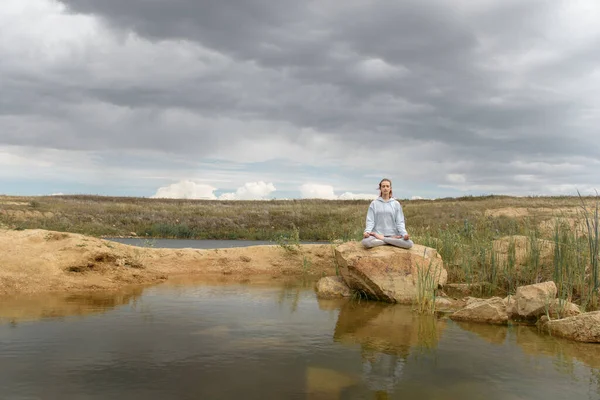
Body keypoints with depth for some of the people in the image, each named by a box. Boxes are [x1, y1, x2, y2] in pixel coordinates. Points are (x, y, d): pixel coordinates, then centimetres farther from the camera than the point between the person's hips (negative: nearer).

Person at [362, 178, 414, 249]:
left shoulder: (396, 204, 9)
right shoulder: (374, 203, 8)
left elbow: (400, 222, 4)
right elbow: (370, 221, 2)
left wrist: (404, 233, -14)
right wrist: (367, 231, -18)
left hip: (393, 234, 1)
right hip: (377, 234, -1)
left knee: (409, 243, -28)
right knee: (365, 242, -35)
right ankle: (392, 240, -18)